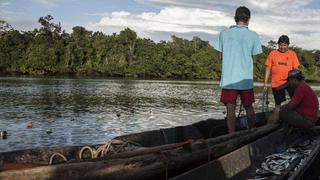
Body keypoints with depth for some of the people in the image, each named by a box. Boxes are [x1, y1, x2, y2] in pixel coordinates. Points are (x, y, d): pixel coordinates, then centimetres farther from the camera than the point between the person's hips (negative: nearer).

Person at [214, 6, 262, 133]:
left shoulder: (224, 33, 1)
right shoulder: (253, 36, -2)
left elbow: (220, 57, 5)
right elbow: (254, 60, 2)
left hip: (228, 79, 0)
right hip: (246, 79, 0)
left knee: (230, 109, 2)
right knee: (248, 107, 16)